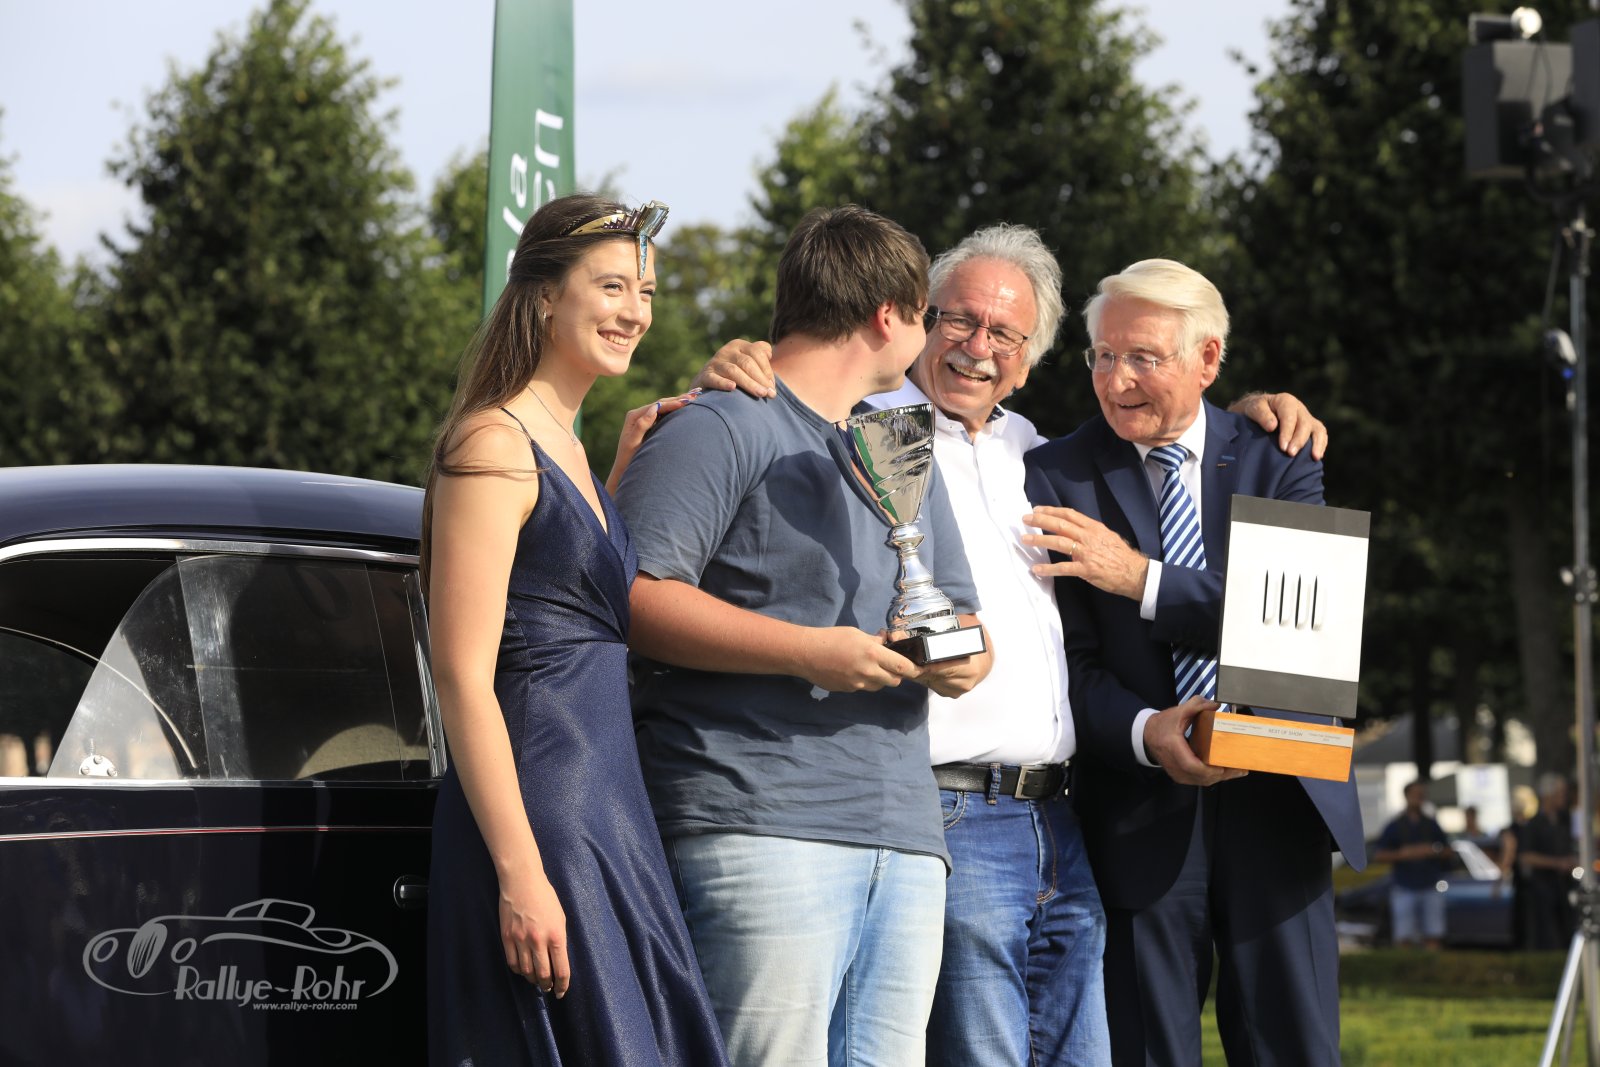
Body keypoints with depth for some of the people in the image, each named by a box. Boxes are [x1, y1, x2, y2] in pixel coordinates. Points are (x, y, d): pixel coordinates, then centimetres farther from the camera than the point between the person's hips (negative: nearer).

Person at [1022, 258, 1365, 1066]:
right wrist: (1144, 733, -23)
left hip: (1275, 802, 1)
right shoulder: (1056, 477, 2)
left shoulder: (1277, 465, 6)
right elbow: (1067, 660, -3)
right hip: (1139, 814, -1)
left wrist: (1145, 580, -18)